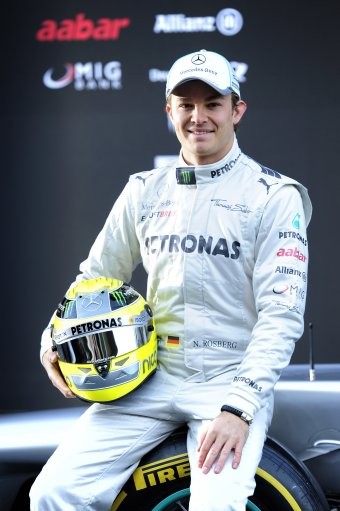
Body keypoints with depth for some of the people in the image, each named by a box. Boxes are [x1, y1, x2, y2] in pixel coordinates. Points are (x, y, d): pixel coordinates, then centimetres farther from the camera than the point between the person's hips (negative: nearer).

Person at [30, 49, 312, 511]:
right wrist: (54, 341, 1)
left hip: (232, 381, -4)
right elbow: (96, 276, 20)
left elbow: (281, 314, -11)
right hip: (152, 377, 4)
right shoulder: (145, 190, 11)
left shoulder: (274, 195, -4)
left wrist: (239, 408, -21)